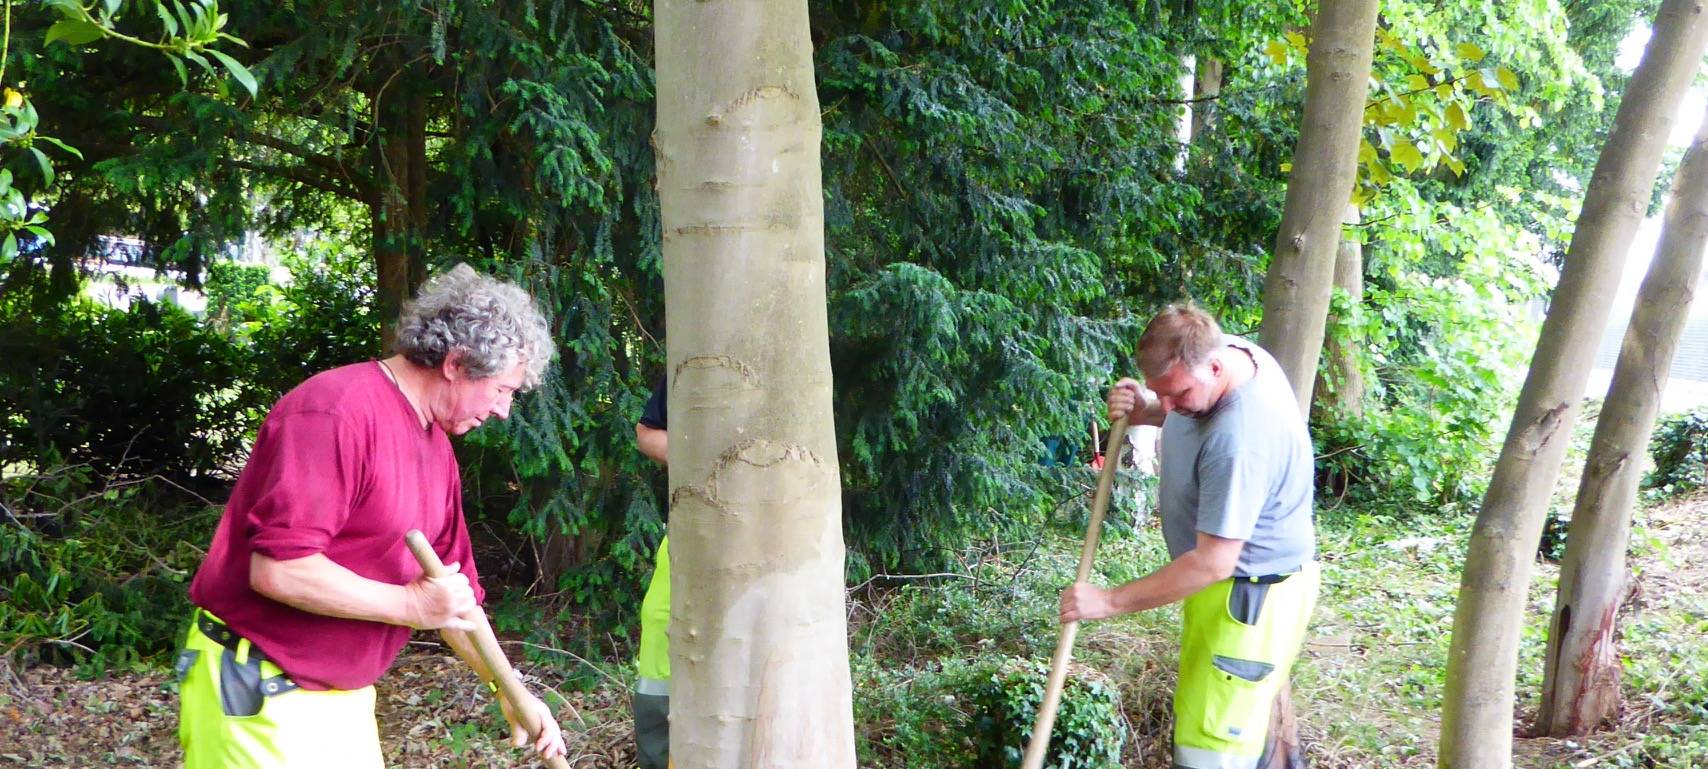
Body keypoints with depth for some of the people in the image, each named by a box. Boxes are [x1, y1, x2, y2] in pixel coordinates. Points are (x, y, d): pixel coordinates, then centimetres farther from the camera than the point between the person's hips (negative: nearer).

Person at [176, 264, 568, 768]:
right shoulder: (336, 412, -20)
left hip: (346, 699, 9)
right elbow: (279, 569, -27)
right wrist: (409, 605, -19)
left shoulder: (437, 446, 10)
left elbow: (453, 593, 18)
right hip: (260, 697, -9)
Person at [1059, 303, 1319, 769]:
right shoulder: (1218, 350, -9)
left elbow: (1212, 563, -34)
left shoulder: (1241, 439, -37)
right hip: (1249, 578, 10)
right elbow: (1185, 414, 14)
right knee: (1253, 685, 31)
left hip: (1251, 594, -10)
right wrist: (1142, 412, -8)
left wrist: (1110, 602, -29)